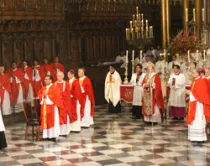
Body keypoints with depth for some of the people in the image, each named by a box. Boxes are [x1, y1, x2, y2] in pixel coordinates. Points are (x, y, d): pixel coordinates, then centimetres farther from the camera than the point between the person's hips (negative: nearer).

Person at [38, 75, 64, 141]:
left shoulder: (54, 88, -8)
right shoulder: (43, 88, 14)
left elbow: (56, 96, -17)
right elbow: (39, 94, 14)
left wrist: (47, 95, -17)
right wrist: (43, 96, -7)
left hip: (52, 106, -7)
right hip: (45, 107, 7)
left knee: (52, 120, -5)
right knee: (45, 120, 5)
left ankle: (53, 135, -2)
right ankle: (47, 135, 9)